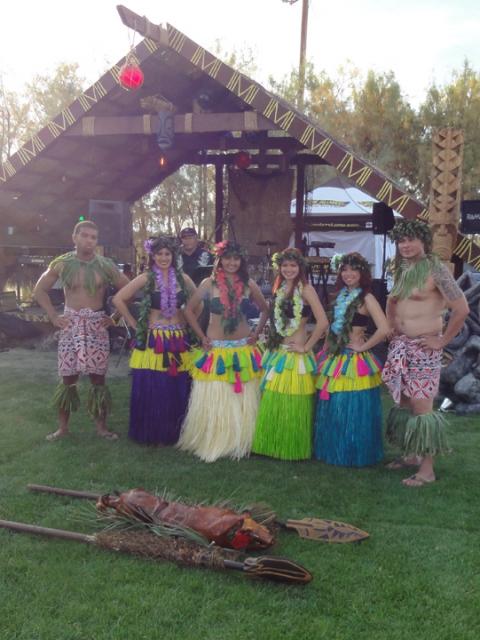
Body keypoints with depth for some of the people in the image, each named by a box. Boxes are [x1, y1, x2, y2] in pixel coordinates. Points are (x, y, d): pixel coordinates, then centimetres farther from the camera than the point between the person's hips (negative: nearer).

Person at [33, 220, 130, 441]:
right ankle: (63, 427, 14)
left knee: (98, 377, 1)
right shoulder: (62, 264, -1)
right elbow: (39, 290, 10)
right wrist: (54, 316, 2)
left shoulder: (105, 265, -2)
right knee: (67, 377, 2)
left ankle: (101, 426, 13)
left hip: (97, 326, 0)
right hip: (70, 324, 0)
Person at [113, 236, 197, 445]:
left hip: (178, 341, 3)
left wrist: (187, 322, 9)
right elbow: (118, 299, -4)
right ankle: (149, 434, 15)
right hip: (152, 340, -3)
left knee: (177, 390, 3)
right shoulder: (146, 279, -2)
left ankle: (173, 433, 19)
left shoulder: (182, 278, 7)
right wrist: (134, 324, -3)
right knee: (150, 390, -1)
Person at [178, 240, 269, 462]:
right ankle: (211, 442, 17)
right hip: (216, 349, -2)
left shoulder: (248, 284, 3)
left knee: (243, 399, 7)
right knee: (212, 399, 1)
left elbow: (264, 310, 16)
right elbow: (188, 310, 2)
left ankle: (240, 442, 22)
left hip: (243, 349, 2)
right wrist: (201, 337, -2)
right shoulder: (209, 283, -3)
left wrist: (257, 332, 5)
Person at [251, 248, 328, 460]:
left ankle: (294, 449, 15)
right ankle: (273, 445, 25)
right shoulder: (279, 288, 11)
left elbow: (323, 322, -19)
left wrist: (306, 346, -13)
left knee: (292, 406, 0)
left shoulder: (306, 289, -10)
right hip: (276, 353, 7)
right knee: (272, 403, 11)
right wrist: (272, 341, 10)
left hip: (295, 355, -7)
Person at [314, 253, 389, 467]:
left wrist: (362, 346, -14)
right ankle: (333, 451, 28)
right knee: (332, 409, 14)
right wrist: (327, 350, 9)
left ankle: (354, 454, 15)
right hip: (334, 359, 7)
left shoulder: (366, 298, -10)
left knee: (352, 410, 0)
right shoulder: (341, 296, 11)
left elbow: (384, 330, -22)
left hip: (353, 361, -7)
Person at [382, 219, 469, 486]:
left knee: (421, 407, -5)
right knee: (404, 403, 14)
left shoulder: (436, 269, -14)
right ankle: (412, 455, 30)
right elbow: (392, 301, 28)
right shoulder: (403, 269, 9)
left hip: (423, 348, -7)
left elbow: (462, 309, -18)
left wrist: (443, 340, -12)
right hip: (400, 345, 8)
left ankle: (427, 469, 5)